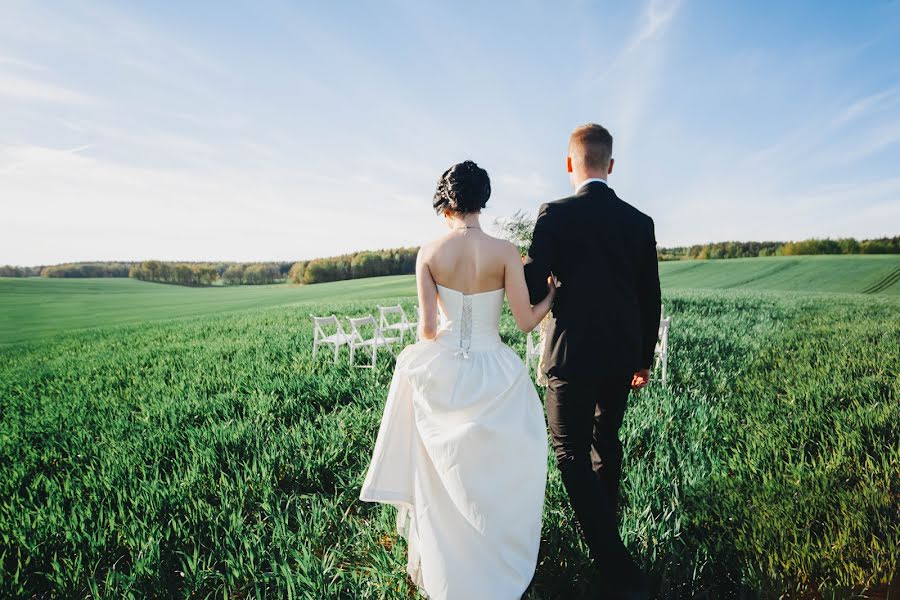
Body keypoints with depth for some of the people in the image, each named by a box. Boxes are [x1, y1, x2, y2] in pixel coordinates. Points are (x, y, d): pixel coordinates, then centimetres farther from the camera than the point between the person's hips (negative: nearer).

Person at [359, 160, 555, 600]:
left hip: (439, 372, 2)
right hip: (492, 373, -1)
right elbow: (526, 321, -7)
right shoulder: (504, 252, -10)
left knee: (441, 477, 20)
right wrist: (553, 292, 11)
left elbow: (427, 328, -7)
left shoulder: (429, 253, -6)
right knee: (498, 478, 19)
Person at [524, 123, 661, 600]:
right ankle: (604, 530, 41)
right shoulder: (640, 221, 2)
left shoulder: (554, 215, -11)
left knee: (572, 453, 4)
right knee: (606, 442, 22)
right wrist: (644, 358, 17)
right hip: (622, 354, 6)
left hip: (573, 354, -5)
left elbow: (532, 290, -13)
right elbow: (650, 298, 6)